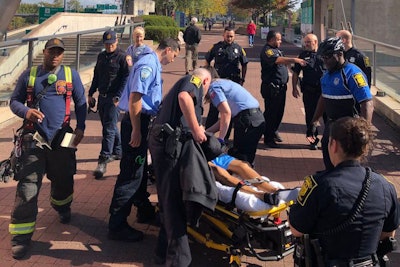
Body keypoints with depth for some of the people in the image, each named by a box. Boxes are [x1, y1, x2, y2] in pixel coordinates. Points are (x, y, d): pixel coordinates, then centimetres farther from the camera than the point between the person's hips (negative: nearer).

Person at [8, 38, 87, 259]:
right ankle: (21, 236, -5)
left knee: (63, 179, 17)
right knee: (27, 186, -8)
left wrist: (80, 128, -2)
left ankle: (63, 208, 49)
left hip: (62, 137, 2)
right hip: (34, 137, -1)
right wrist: (25, 111, -15)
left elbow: (81, 103, 9)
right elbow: (14, 101, 6)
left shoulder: (71, 75, 5)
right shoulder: (29, 75, 4)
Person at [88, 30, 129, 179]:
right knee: (110, 126, 16)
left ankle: (103, 161, -14)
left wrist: (118, 97, -17)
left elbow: (126, 78, -11)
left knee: (109, 128, -11)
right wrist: (91, 93, 18)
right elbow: (96, 76, 23)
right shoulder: (101, 56, 16)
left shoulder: (122, 57, -7)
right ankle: (118, 152, 32)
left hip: (114, 98, -8)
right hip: (102, 96, 8)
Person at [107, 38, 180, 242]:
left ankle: (144, 210, 37)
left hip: (142, 120, 11)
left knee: (140, 170, 22)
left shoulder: (154, 64, 15)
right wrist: (136, 130, -24)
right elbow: (134, 98, -23)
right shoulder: (148, 65, -17)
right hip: (136, 121, -11)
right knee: (131, 173, -8)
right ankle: (117, 225, -3)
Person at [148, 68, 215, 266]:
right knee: (174, 199, -11)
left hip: (162, 140, 9)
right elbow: (184, 97, -19)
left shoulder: (182, 83, 33)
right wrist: (196, 130, -15)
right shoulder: (195, 80, 5)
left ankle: (166, 250, 21)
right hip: (172, 142, -9)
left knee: (170, 198, 14)